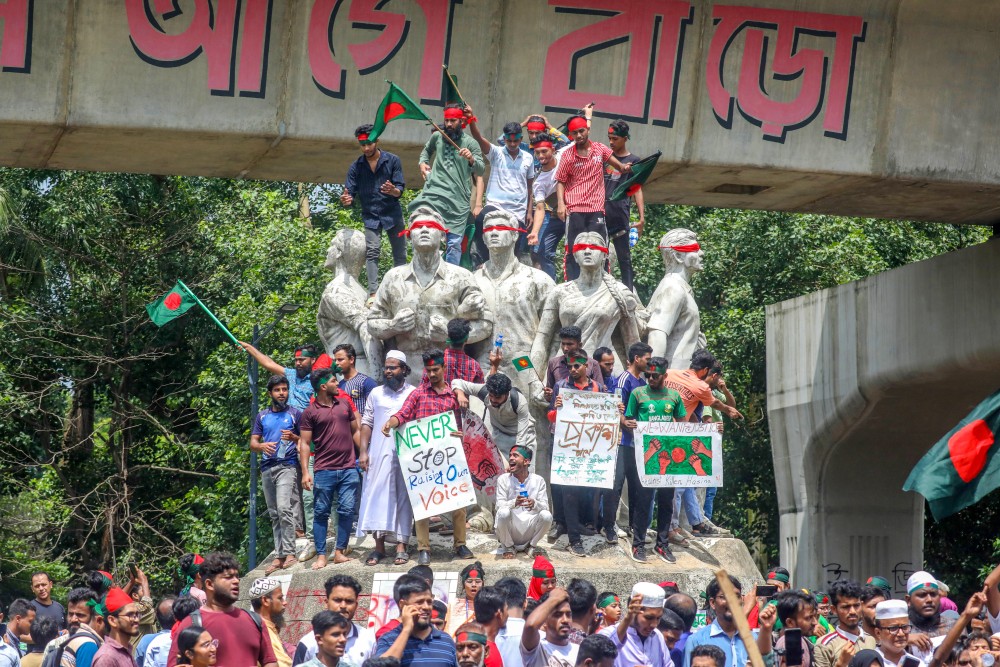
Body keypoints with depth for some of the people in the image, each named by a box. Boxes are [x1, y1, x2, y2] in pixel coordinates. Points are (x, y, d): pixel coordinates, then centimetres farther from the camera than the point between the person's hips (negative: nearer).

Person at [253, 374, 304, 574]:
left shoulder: (295, 414, 6)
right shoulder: (262, 416, 17)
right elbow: (253, 443, 14)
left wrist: (293, 437, -14)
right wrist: (262, 446, -9)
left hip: (287, 466, -5)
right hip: (267, 468, 5)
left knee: (284, 509, -18)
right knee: (274, 514, 5)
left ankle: (289, 553, -17)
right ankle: (279, 556, 7)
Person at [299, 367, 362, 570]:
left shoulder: (345, 403, 11)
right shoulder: (310, 413, -1)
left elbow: (355, 431, 18)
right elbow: (304, 443, -1)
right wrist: (305, 472, -8)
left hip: (348, 469, 3)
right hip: (324, 470, -3)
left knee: (347, 511, 0)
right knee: (321, 513, 0)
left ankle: (339, 552, 8)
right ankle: (321, 555, 4)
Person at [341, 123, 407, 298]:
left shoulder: (392, 161, -4)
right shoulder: (356, 167, 0)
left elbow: (400, 190, -7)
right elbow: (350, 193, -2)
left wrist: (393, 191, -31)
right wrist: (346, 200, -27)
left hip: (392, 213, 0)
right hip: (370, 216, 0)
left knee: (400, 254, 3)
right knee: (372, 252, -13)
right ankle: (373, 293, -17)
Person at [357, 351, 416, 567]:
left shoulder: (414, 394, 6)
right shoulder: (376, 393, 13)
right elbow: (367, 423, 10)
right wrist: (363, 451, 1)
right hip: (379, 453, 2)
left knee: (404, 498, -2)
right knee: (377, 495, -3)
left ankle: (401, 546, 0)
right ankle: (379, 547, 1)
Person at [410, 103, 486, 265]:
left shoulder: (470, 143, 2)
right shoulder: (437, 137, 11)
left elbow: (481, 170, -6)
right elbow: (427, 150, 34)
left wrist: (471, 159, -25)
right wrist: (423, 162, 14)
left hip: (458, 200, -2)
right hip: (434, 194, 2)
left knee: (454, 243, 1)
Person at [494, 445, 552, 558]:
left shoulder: (538, 480, 2)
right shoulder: (503, 479, -1)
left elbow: (545, 507, -4)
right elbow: (499, 505, -10)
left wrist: (535, 504, -28)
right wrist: (514, 503, -32)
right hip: (510, 530, -1)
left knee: (546, 516, -26)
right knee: (503, 513, -32)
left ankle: (532, 545, 4)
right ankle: (508, 547, -3)